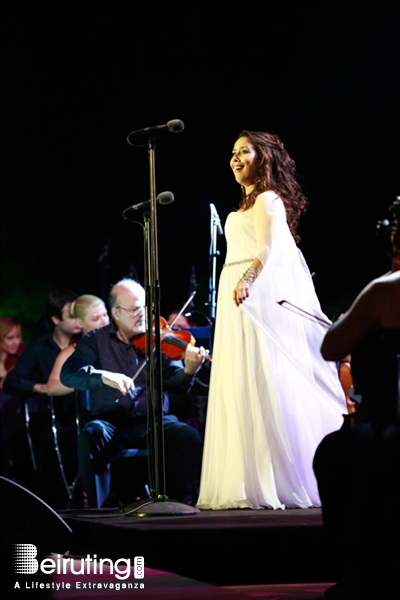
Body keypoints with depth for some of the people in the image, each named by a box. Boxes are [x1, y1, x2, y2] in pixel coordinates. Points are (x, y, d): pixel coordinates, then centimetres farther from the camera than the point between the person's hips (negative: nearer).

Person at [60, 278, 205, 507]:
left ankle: (183, 499, -11)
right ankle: (98, 505, -20)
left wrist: (188, 371, -27)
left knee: (190, 437, -27)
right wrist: (104, 376, -25)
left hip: (154, 422, 1)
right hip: (110, 420, -1)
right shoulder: (96, 340, 8)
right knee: (91, 435, -33)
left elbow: (173, 382, -3)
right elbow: (68, 374, -7)